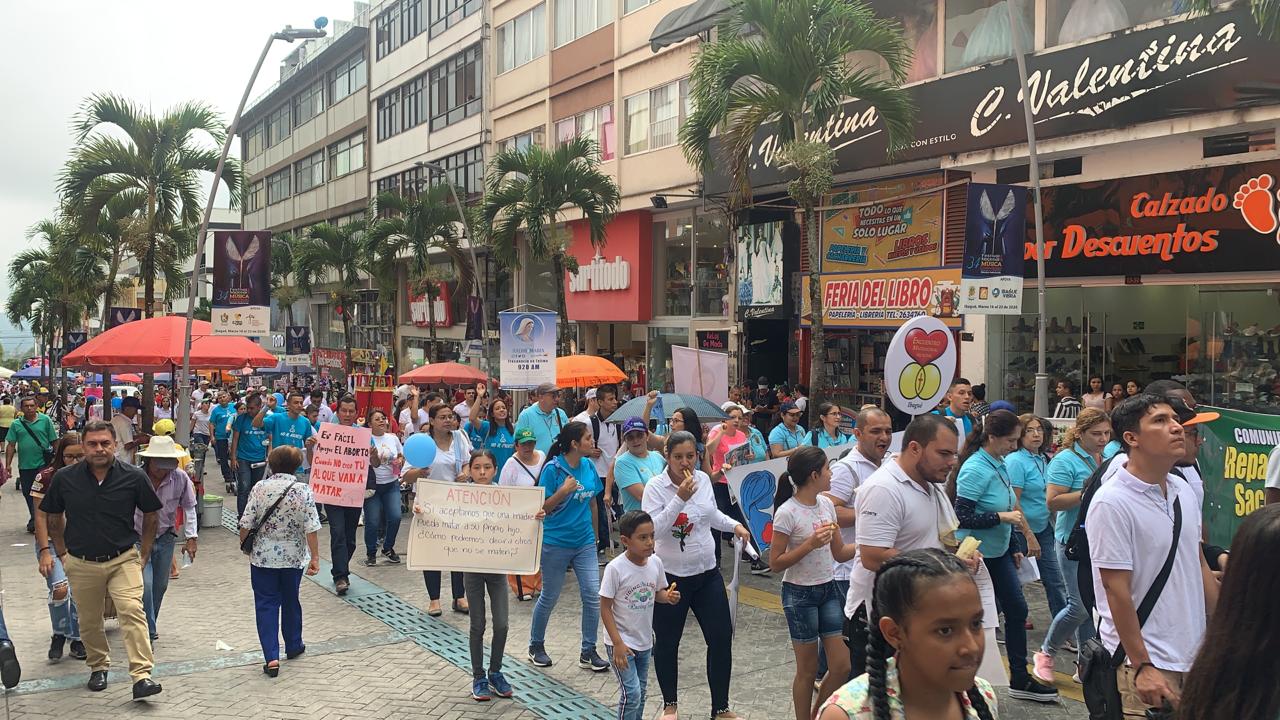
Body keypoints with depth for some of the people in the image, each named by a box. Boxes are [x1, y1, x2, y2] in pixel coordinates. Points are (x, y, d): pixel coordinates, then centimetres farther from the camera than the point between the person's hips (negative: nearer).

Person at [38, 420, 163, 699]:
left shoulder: (134, 477, -9)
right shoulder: (65, 478, -6)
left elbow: (150, 517, 5)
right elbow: (54, 518, 11)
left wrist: (142, 555, 7)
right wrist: (64, 553, 14)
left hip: (123, 559, -2)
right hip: (82, 564, 2)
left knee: (132, 611, -18)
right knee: (89, 621, 14)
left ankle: (142, 676, -19)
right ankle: (98, 666, 37)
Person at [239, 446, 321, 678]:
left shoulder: (259, 488, -8)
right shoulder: (303, 491, -9)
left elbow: (246, 524, -6)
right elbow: (311, 529, -12)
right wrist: (315, 558, -6)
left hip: (263, 556, -1)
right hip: (294, 557, 1)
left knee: (266, 604, 4)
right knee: (290, 601, 20)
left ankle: (271, 657, -4)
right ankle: (293, 646, 36)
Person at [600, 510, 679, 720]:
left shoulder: (655, 563, -6)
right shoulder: (615, 568, -22)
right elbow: (605, 608, -16)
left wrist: (669, 597, -15)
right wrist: (618, 643, -19)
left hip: (645, 641, 6)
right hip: (622, 642, -6)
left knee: (641, 691, 16)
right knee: (631, 692, -10)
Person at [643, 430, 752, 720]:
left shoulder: (703, 479, 1)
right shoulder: (656, 487, -15)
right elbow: (653, 529, -26)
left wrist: (734, 525, 3)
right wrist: (679, 499, -30)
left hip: (708, 574, 5)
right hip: (671, 576, -4)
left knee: (721, 638, 5)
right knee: (667, 643, 10)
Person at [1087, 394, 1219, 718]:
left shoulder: (1183, 490, 6)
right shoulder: (1112, 503, -17)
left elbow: (1199, 566, 15)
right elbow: (1116, 590, -17)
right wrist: (1142, 666, -17)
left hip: (1194, 655, 7)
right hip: (1145, 663, -7)